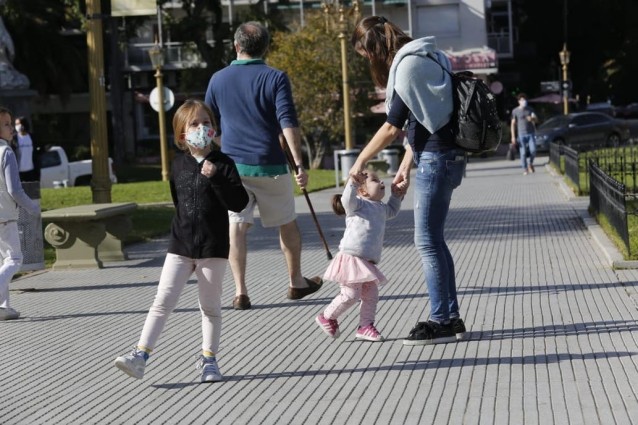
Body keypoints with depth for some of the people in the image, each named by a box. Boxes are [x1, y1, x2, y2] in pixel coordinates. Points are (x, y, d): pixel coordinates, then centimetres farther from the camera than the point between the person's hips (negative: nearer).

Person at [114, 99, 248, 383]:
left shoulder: (222, 164, -4)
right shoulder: (179, 165, 6)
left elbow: (239, 202, -14)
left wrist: (215, 177, -23)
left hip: (213, 247, -2)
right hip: (181, 245, 3)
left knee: (210, 306, 8)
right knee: (163, 300, -4)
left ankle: (209, 359, 19)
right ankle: (140, 355, -6)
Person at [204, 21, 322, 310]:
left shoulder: (218, 79, 6)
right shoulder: (275, 78, -4)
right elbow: (288, 123, -14)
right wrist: (299, 163, -15)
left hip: (232, 164, 2)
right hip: (268, 165, -2)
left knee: (236, 227, 1)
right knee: (287, 224, 15)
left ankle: (240, 291, -9)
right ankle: (296, 283, 27)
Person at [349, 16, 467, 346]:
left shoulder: (409, 65, -14)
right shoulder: (421, 60, 15)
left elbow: (392, 127, -13)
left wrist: (360, 161, -3)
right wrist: (405, 166, 17)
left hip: (436, 159, -10)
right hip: (440, 157, 10)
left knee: (428, 242, -6)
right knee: (433, 241, 12)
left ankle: (441, 321, -2)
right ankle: (451, 318, 16)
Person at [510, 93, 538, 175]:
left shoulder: (530, 110, 9)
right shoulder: (515, 111, 1)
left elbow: (536, 120, 11)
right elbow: (513, 124, 1)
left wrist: (532, 118, -14)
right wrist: (513, 137, -4)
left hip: (531, 133, 2)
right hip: (521, 135, -2)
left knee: (533, 150, -9)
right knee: (523, 153, -3)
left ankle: (530, 164, 17)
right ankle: (525, 169, 6)